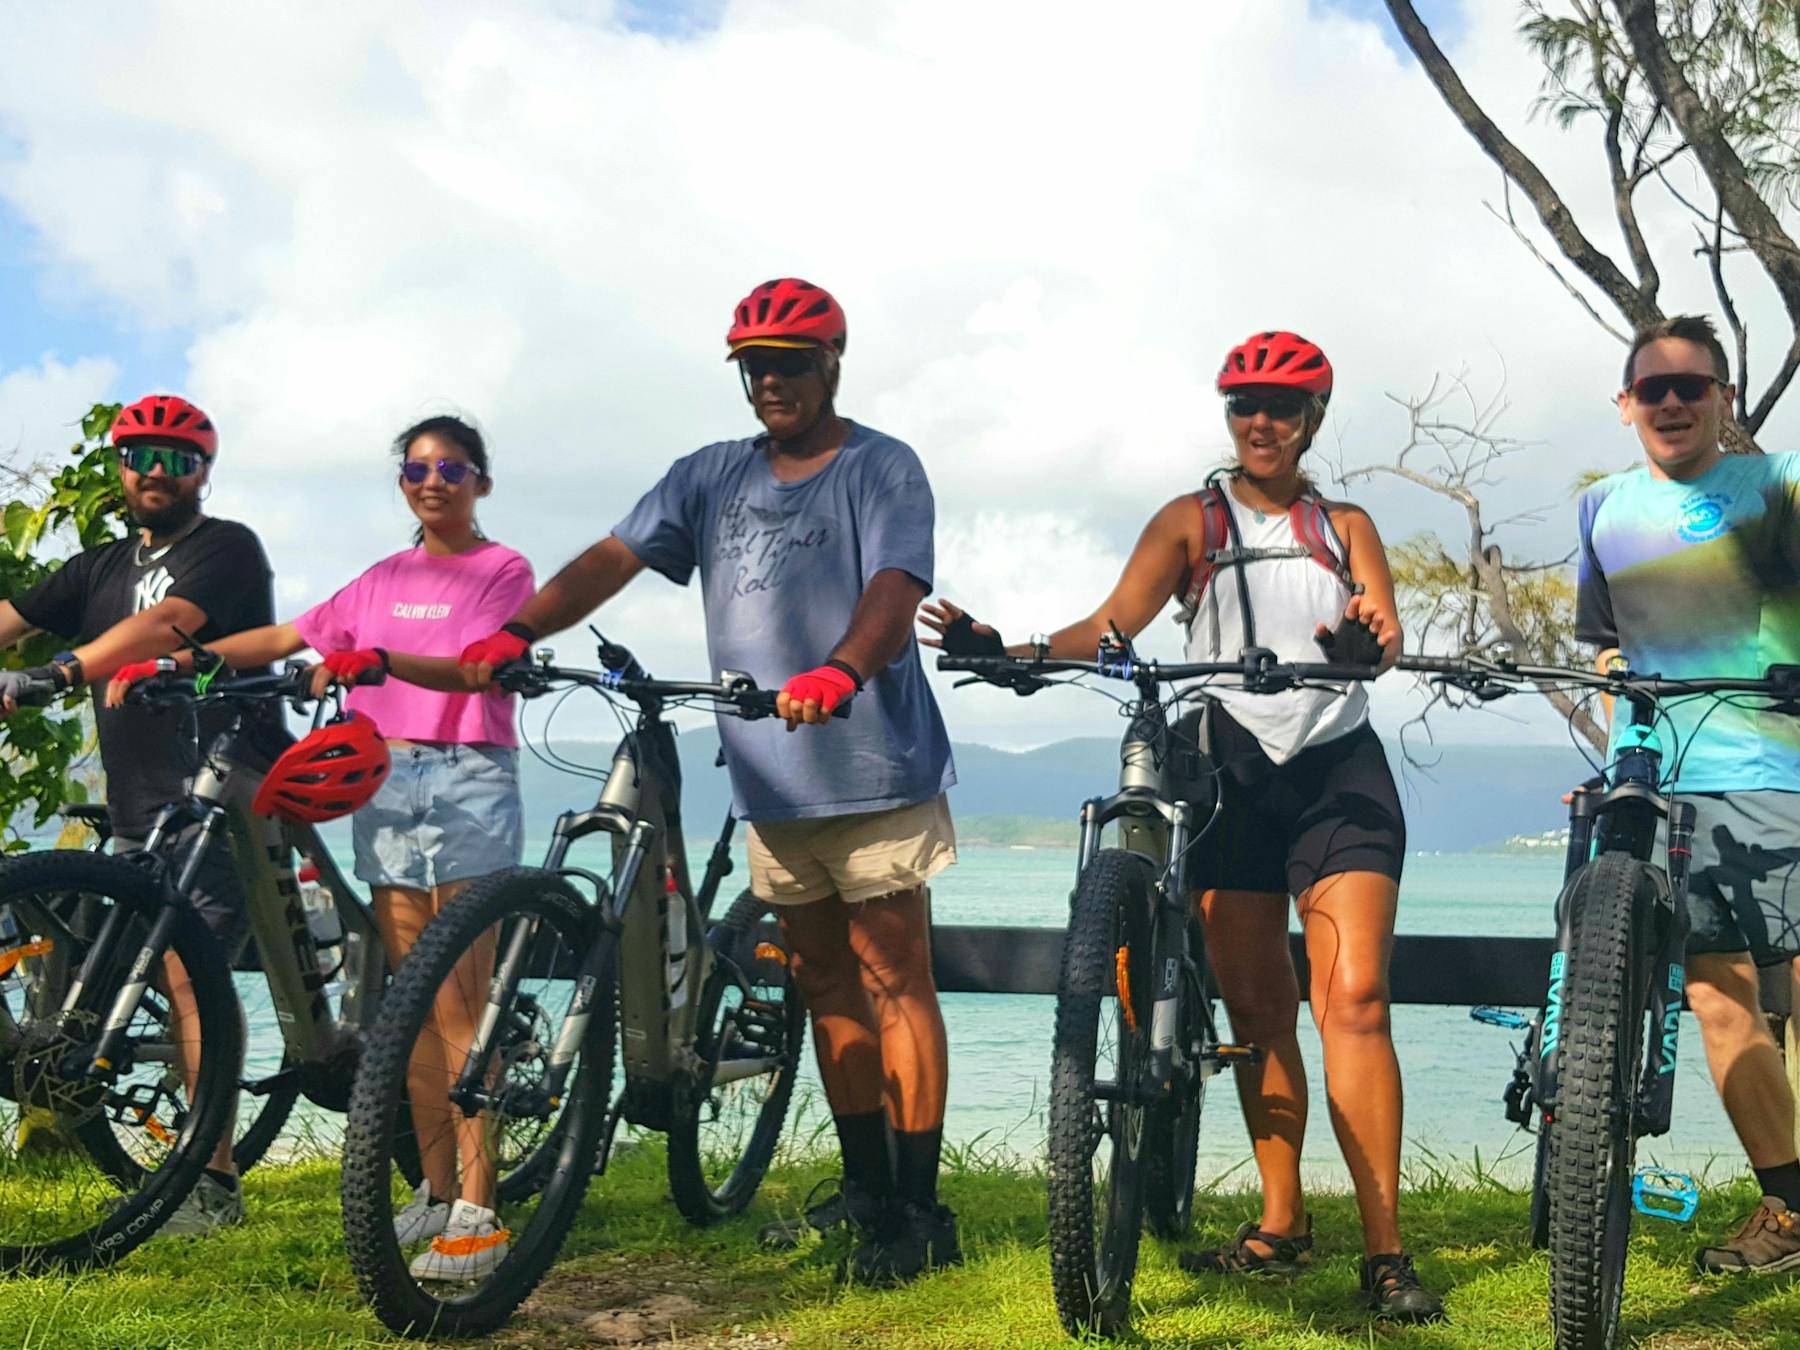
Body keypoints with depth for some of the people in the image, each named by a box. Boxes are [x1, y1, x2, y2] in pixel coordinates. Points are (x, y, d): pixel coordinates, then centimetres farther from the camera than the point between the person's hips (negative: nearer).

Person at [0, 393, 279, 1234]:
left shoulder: (227, 549, -3)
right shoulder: (102, 569, 20)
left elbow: (164, 625, -21)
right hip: (137, 813, 7)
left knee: (188, 974, -13)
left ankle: (212, 1181, -8)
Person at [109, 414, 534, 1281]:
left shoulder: (502, 570, 1)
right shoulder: (384, 580, 19)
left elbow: (475, 669, -15)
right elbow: (283, 639, 14)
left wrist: (377, 659, -31)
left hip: (466, 785, -6)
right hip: (385, 784, 6)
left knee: (458, 1006, -10)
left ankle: (477, 1211, -7)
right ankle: (436, 1189, 14)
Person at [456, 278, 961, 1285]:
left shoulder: (882, 468, -4)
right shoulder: (713, 477, 12)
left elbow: (895, 588, -20)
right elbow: (614, 557, 3)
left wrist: (838, 672, -40)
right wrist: (515, 634, -13)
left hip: (874, 770, -6)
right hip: (772, 781, 6)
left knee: (894, 981, -3)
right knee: (826, 985, 12)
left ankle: (919, 1209, 3)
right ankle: (865, 1190, 24)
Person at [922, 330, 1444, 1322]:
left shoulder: (1345, 525, 14)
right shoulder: (1192, 521, 10)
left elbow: (1385, 634, -2)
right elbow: (1111, 628, -3)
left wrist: (1365, 642, -28)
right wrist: (1003, 651, -21)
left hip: (1338, 768, 0)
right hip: (1227, 773, 1)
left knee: (1353, 999, -12)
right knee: (1254, 1010, 5)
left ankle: (1384, 1252, -10)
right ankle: (1281, 1224, 18)